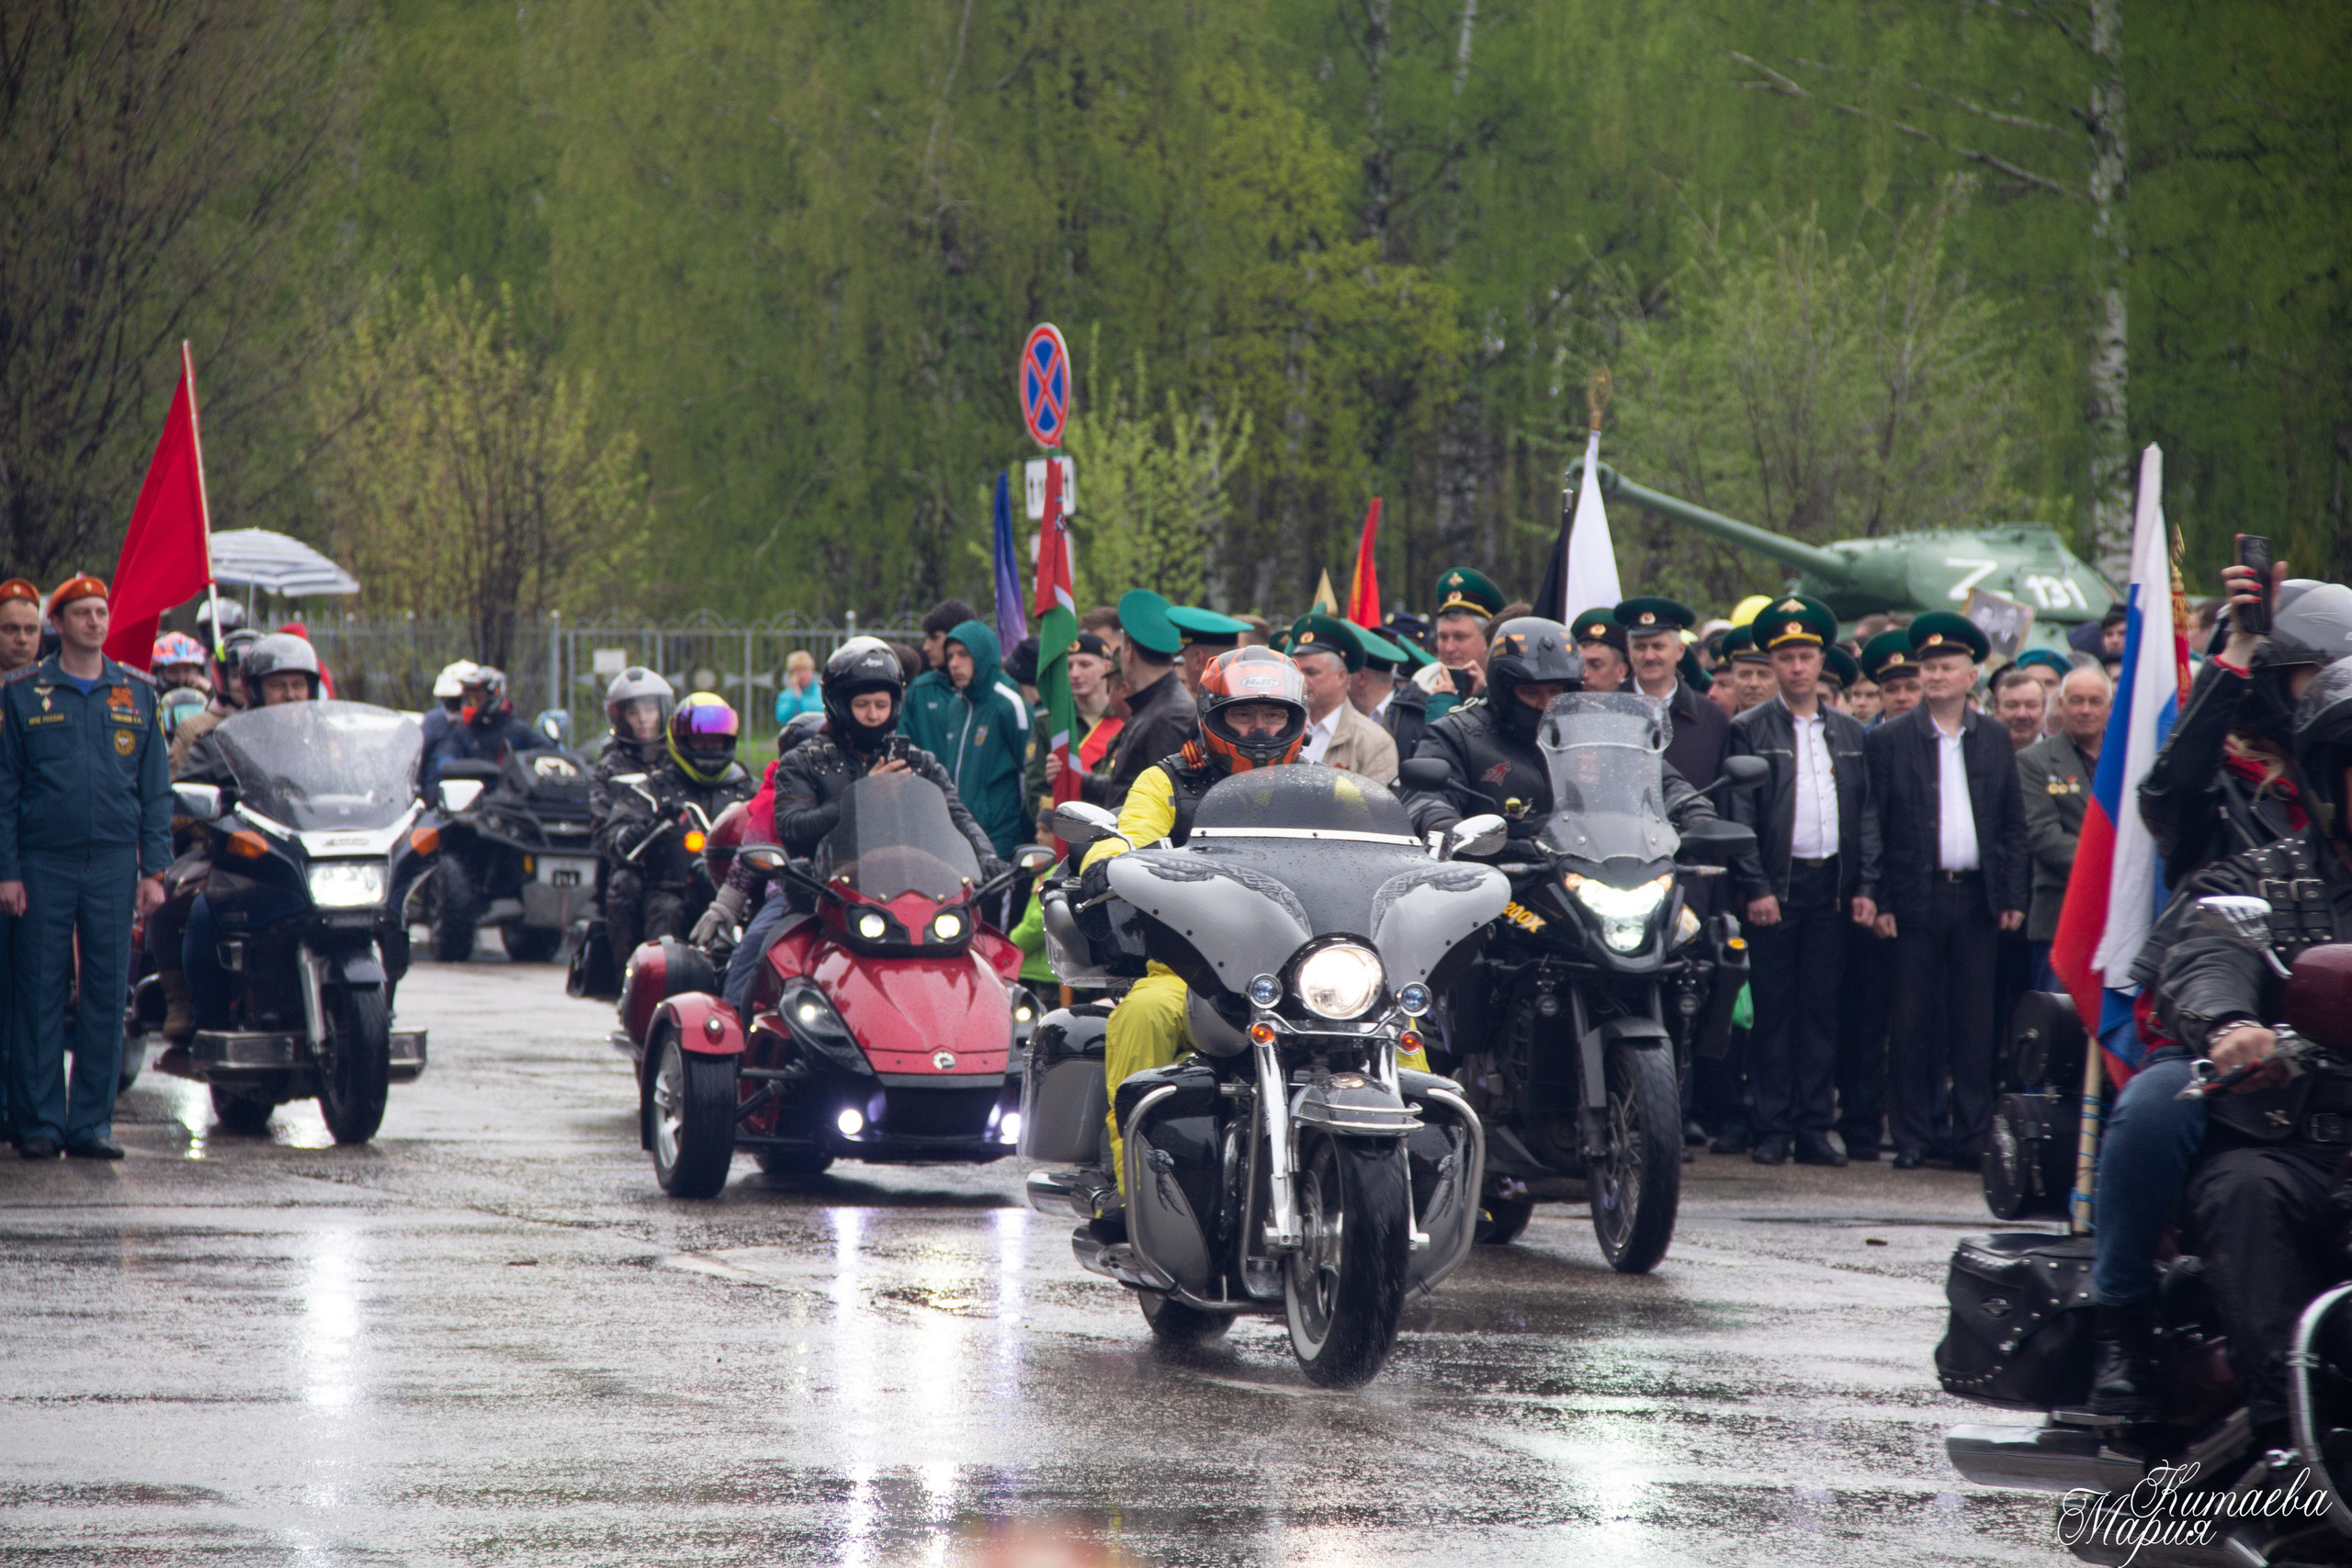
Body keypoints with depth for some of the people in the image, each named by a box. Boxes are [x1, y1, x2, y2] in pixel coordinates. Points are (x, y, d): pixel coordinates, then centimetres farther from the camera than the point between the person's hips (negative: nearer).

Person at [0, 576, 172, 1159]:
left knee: (107, 995, 1)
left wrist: (154, 869, 3)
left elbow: (155, 788, 11)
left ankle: (91, 1122, 7)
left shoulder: (138, 692, 10)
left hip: (114, 864, 2)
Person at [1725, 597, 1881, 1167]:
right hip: (1775, 886, -3)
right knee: (1773, 1009, -1)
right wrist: (1755, 887, -11)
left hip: (1832, 887, 3)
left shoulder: (1848, 733, 13)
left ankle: (1816, 1125, 8)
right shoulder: (1749, 731, 1)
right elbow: (1739, 816, -3)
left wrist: (1865, 887, 4)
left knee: (1822, 1008, 4)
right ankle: (1774, 1128, 2)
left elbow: (1867, 815, 12)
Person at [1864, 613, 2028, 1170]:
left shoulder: (1994, 739, 10)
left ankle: (1973, 1138, 6)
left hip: (1977, 898, 2)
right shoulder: (1890, 740, 3)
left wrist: (2013, 896, 3)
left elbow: (2014, 826, 11)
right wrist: (1880, 901, -6)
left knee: (1975, 1023, 2)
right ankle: (1912, 1139, 4)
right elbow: (1874, 827, 0)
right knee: (1914, 1023, -1)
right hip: (1917, 896, -2)